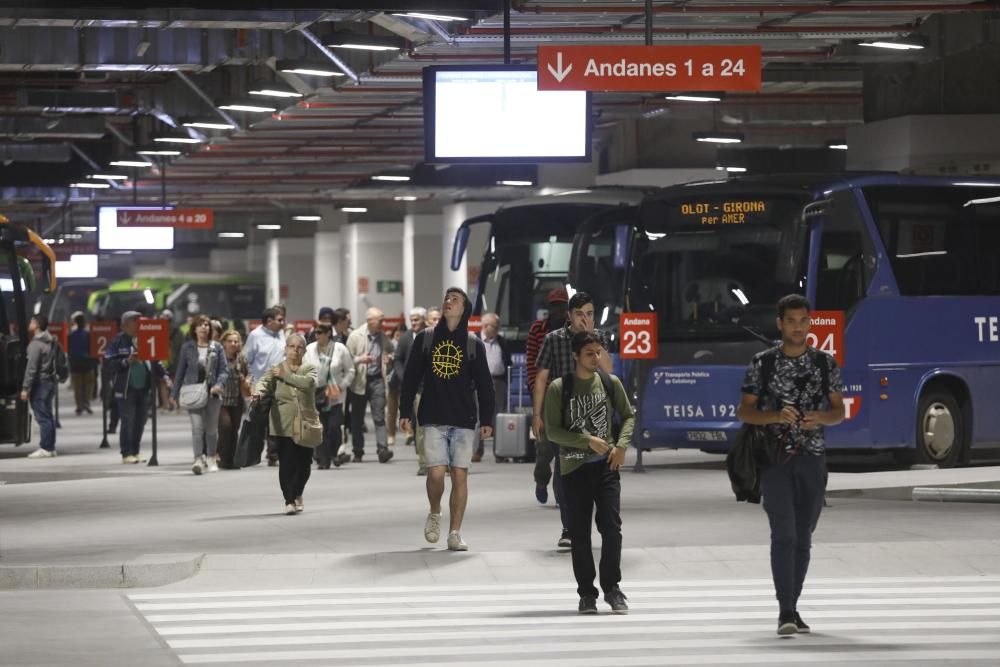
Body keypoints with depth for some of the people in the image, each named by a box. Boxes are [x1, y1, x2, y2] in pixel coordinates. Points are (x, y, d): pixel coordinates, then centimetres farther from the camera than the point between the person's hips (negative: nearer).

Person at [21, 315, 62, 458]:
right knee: (47, 415, 14)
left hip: (41, 382, -9)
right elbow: (57, 362, 16)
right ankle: (50, 447, 18)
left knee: (42, 416, -8)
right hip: (52, 380, 9)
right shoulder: (53, 342, 12)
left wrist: (25, 388, -17)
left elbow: (31, 368, -19)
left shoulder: (36, 344, -15)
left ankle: (45, 448, -9)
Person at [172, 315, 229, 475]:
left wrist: (219, 384, -16)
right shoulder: (187, 347, 5)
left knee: (212, 428, 11)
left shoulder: (216, 347, 6)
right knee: (197, 426, -15)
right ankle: (198, 460, -21)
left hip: (212, 393, 2)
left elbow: (224, 370, 3)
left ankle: (211, 459, 28)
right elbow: (180, 371, 10)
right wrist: (176, 393, 10)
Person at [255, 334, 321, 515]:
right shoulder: (276, 370, 6)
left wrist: (286, 375, -14)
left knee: (304, 463, 7)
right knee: (287, 462, -10)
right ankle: (289, 501, -5)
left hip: (305, 424, 1)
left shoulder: (309, 369, 7)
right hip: (284, 424, -1)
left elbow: (308, 383, -15)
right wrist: (259, 391, -35)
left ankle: (297, 494, 33)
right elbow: (265, 382, -12)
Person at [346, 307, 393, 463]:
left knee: (379, 417, -12)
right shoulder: (355, 337, -3)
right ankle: (358, 452, 17)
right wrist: (360, 359, -22)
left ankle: (382, 449, -20)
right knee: (357, 420, 7)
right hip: (359, 381, -1)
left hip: (377, 380, 1)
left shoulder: (383, 338, 7)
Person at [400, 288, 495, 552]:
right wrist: (405, 412, 3)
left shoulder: (474, 344, 5)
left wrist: (486, 419, 0)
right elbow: (411, 377, 8)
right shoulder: (425, 339, 6)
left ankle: (455, 533, 5)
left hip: (464, 420, 0)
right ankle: (434, 514, 18)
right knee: (436, 473, -11)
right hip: (434, 419, 0)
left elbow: (484, 384, 6)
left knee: (460, 475, -2)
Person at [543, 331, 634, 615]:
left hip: (606, 466, 1)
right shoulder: (559, 388, -6)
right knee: (579, 532, 4)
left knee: (611, 527, -6)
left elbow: (628, 415, 14)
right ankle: (586, 593, 13)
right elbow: (552, 431, -7)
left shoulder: (610, 383, 3)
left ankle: (611, 587, 8)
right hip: (574, 467, -1)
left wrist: (622, 445, -2)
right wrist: (588, 440, -14)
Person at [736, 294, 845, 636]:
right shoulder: (763, 363, 1)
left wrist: (820, 418, -13)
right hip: (775, 458, -3)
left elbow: (839, 411, 10)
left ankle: (792, 609, 17)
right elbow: (745, 411, 1)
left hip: (812, 458, 3)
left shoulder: (825, 363, 6)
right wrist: (776, 416, -17)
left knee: (803, 537, 7)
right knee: (784, 534, -14)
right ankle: (785, 612, -17)